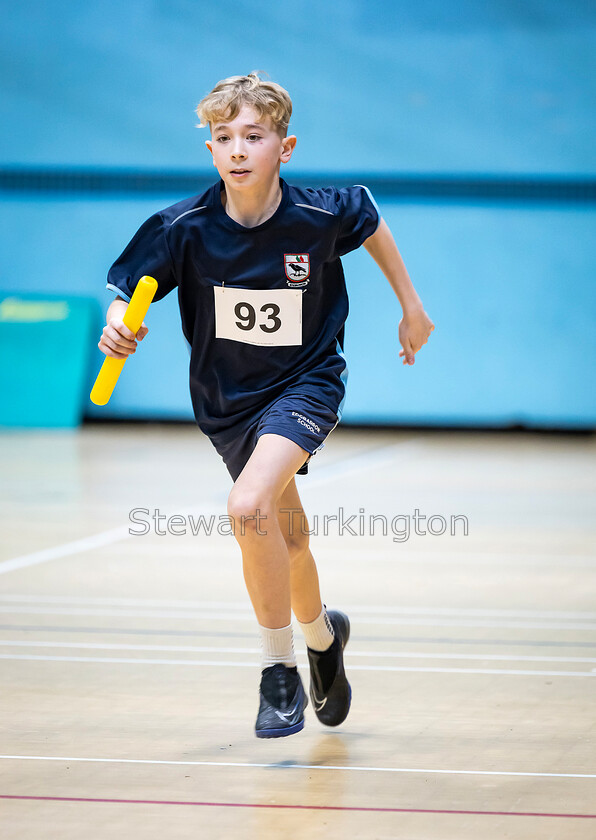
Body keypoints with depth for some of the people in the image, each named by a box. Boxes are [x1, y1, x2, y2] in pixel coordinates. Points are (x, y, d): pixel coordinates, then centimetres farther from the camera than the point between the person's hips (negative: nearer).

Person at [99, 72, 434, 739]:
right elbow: (125, 290, -11)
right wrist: (117, 326, -34)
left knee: (249, 507, -26)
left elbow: (372, 223, 4)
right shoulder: (185, 228, -19)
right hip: (227, 399, 3)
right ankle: (322, 635, 48)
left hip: (307, 383, -3)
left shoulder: (321, 215, -19)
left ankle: (281, 674, -11)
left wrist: (411, 306, 11)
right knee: (284, 536, 16)